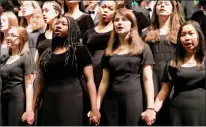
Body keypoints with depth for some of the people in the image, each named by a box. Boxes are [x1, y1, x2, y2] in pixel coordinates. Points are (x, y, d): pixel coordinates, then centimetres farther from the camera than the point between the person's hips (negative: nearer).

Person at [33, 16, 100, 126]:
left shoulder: (80, 50, 2)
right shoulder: (47, 53, 16)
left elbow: (89, 80, -4)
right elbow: (42, 82, 18)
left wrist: (94, 108, -14)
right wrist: (32, 107, 11)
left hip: (71, 101, -4)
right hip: (49, 102, 4)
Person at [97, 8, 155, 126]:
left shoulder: (142, 48, 4)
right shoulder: (109, 51, 14)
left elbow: (148, 79, -3)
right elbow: (105, 81, 13)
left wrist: (151, 107, -12)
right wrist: (96, 107, 5)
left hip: (134, 98, -3)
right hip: (112, 99, 3)